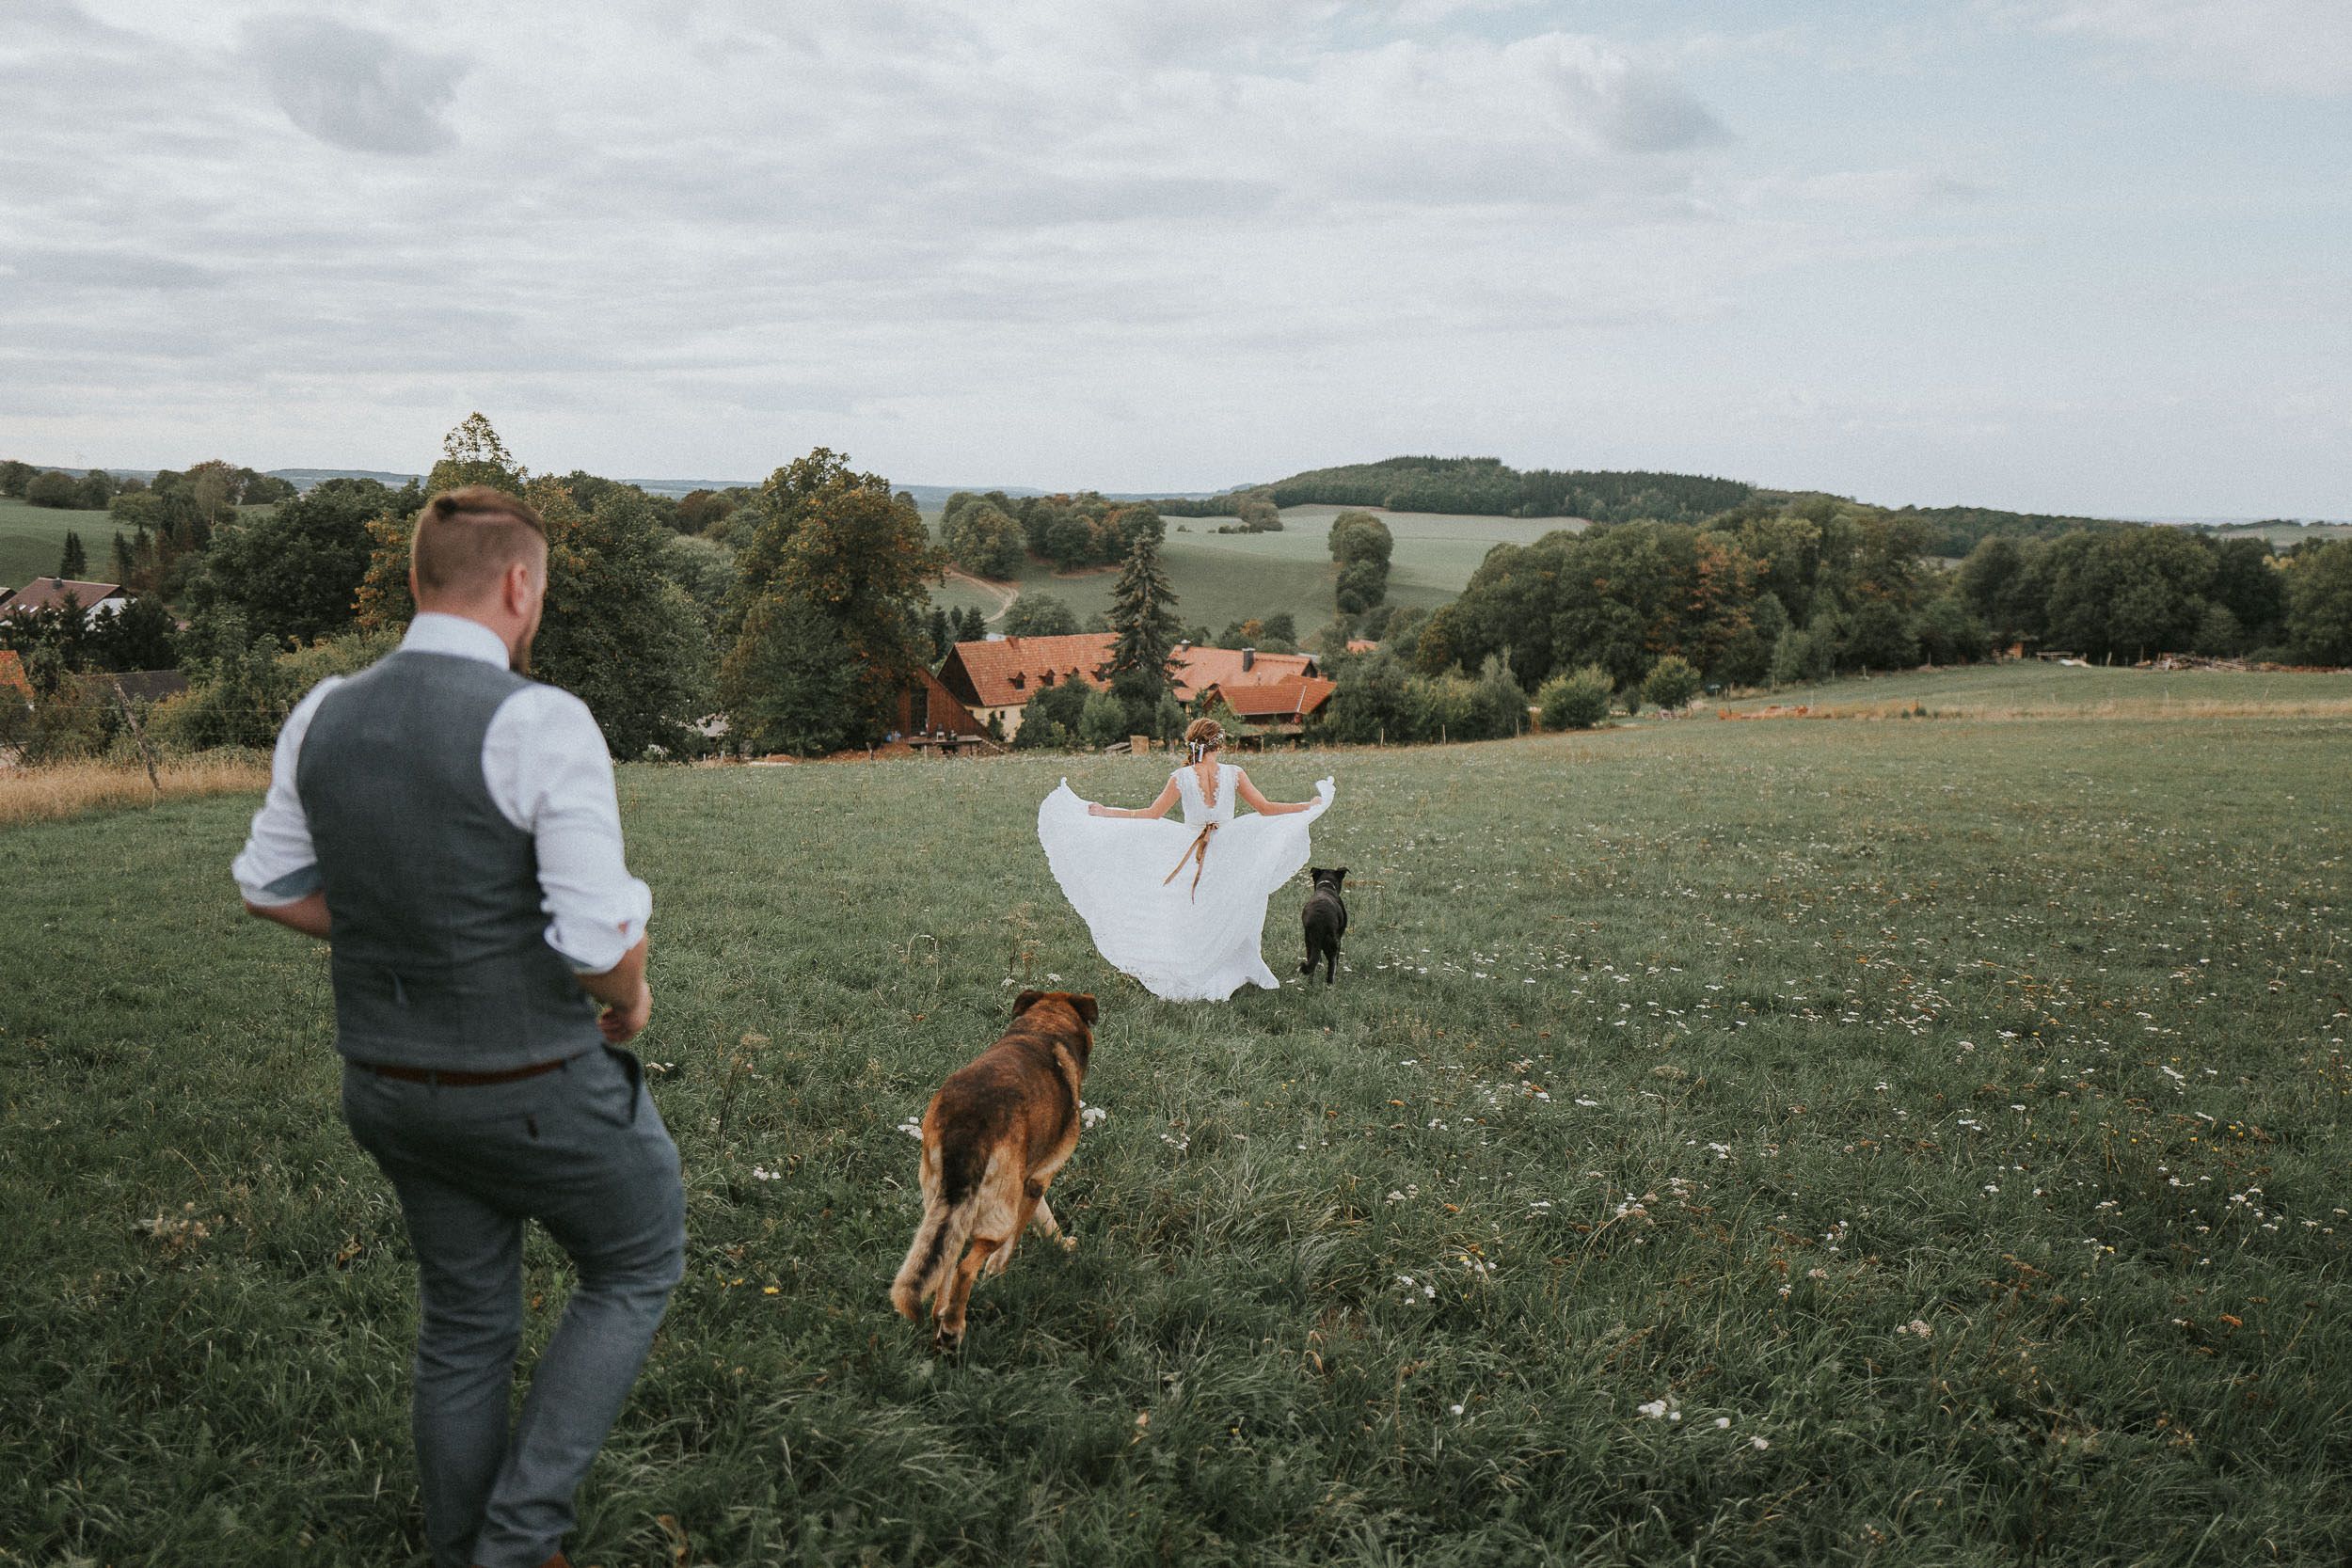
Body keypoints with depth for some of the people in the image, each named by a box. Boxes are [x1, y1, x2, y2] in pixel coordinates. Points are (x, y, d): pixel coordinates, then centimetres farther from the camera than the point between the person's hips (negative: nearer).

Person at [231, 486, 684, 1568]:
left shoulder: (324, 716, -3)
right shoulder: (544, 724, -25)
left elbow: (271, 887, 9)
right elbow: (602, 940, -27)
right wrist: (630, 1000, -4)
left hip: (392, 1078, 6)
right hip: (537, 1088, -6)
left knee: (464, 1319, 24)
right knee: (637, 1269, 20)